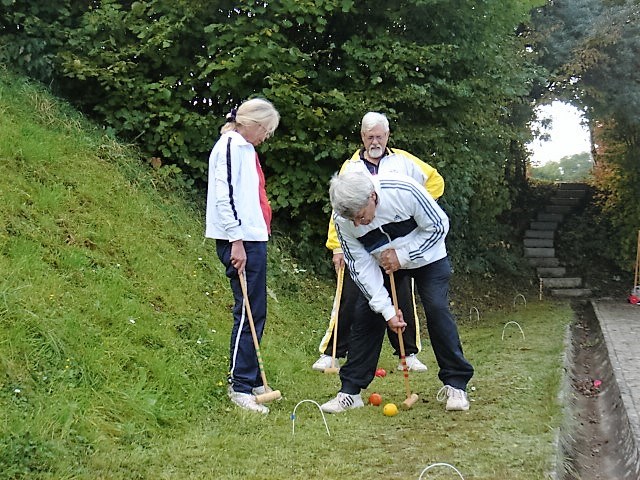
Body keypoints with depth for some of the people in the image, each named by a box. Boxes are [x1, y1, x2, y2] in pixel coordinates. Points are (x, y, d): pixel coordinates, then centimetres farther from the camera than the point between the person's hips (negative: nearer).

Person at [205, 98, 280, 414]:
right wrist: (236, 240, -20)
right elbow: (224, 196, -17)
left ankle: (252, 381, 19)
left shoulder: (244, 148, 21)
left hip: (253, 238, 10)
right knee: (249, 312, -9)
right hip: (240, 240, -10)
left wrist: (249, 238, 18)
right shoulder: (231, 145, -8)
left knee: (254, 313, 12)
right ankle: (240, 386, -4)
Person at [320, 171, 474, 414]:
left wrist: (402, 255, -26)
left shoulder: (404, 191, -37)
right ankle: (350, 391, 2)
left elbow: (439, 226, -22)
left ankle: (456, 384, -1)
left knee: (437, 309, -14)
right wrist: (387, 309, -23)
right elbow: (361, 265, -19)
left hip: (427, 256, -2)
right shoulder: (342, 220, -27)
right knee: (365, 314, -6)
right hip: (382, 264, 3)